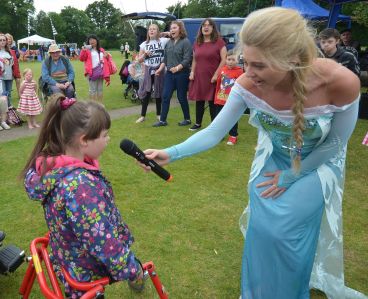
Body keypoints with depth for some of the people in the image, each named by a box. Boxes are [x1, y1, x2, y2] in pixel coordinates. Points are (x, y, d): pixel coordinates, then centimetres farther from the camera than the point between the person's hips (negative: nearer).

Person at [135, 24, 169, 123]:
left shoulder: (163, 41, -1)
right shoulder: (144, 44, 6)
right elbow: (139, 60, 8)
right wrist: (145, 54, -9)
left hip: (159, 70, -1)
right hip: (148, 70, 1)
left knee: (158, 92, 9)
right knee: (146, 93, 2)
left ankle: (158, 114, 23)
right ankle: (142, 115, 11)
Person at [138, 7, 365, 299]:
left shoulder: (341, 82, -35)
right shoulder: (248, 85, -29)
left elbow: (335, 144, -18)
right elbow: (214, 132, -20)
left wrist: (290, 176, -10)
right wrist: (170, 154, -33)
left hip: (317, 165, -2)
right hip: (272, 159, 2)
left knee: (287, 233, -5)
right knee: (261, 230, 3)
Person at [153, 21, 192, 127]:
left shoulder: (185, 42, -8)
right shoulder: (169, 42, 12)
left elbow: (187, 59, -16)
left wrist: (177, 68, -27)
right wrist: (160, 69, 7)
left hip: (181, 74, -6)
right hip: (169, 74, 6)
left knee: (181, 97, 3)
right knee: (165, 96, 2)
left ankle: (187, 119, 20)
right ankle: (162, 120, 8)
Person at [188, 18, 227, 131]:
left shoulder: (219, 41, -4)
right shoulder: (197, 43, 12)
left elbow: (224, 60, -9)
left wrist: (216, 74, -15)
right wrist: (192, 72, 6)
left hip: (212, 78, -5)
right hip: (198, 77, 5)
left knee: (213, 102, 0)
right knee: (199, 101, 12)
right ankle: (198, 123, 24)